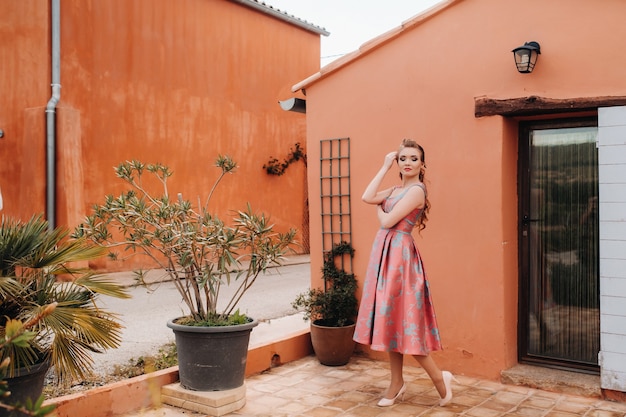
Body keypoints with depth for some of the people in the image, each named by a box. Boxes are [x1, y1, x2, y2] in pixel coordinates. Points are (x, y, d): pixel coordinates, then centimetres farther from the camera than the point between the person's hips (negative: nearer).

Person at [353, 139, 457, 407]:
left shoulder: (416, 190, -12)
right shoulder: (396, 189, 14)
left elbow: (388, 222, -16)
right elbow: (367, 197, 0)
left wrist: (380, 209, 6)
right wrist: (385, 167, 4)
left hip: (399, 255, -9)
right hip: (385, 254, 9)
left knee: (401, 320, -6)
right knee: (391, 319, 11)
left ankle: (439, 377, 8)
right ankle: (397, 383, 21)